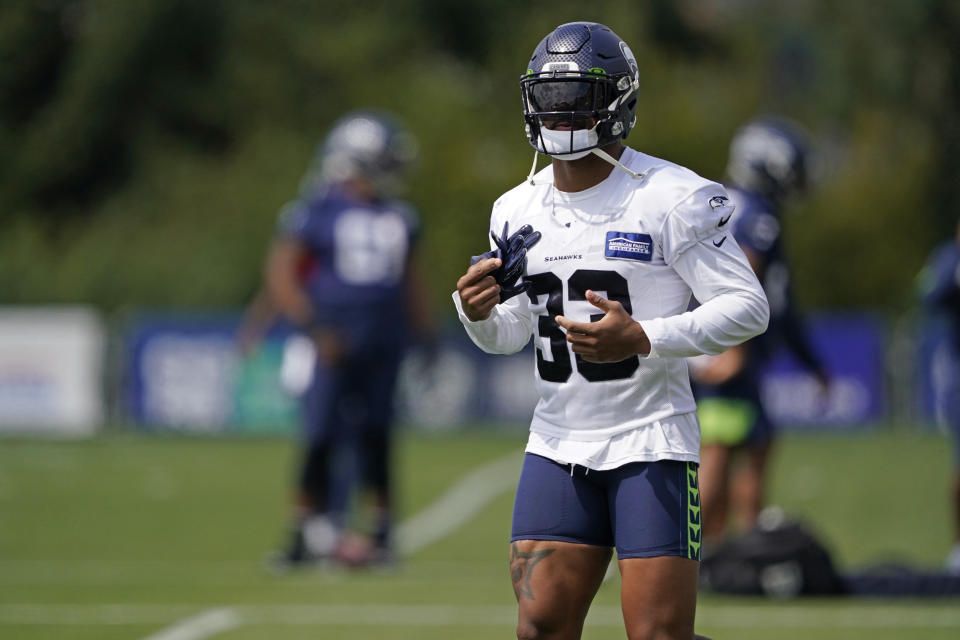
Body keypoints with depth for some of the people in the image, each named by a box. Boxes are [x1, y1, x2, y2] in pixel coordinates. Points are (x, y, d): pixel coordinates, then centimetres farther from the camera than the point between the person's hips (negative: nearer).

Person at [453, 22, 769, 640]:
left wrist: (641, 339, -24)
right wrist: (478, 312, -4)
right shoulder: (519, 211, 10)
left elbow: (748, 306, -12)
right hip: (559, 443, 6)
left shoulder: (671, 199, -10)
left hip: (650, 443, -5)